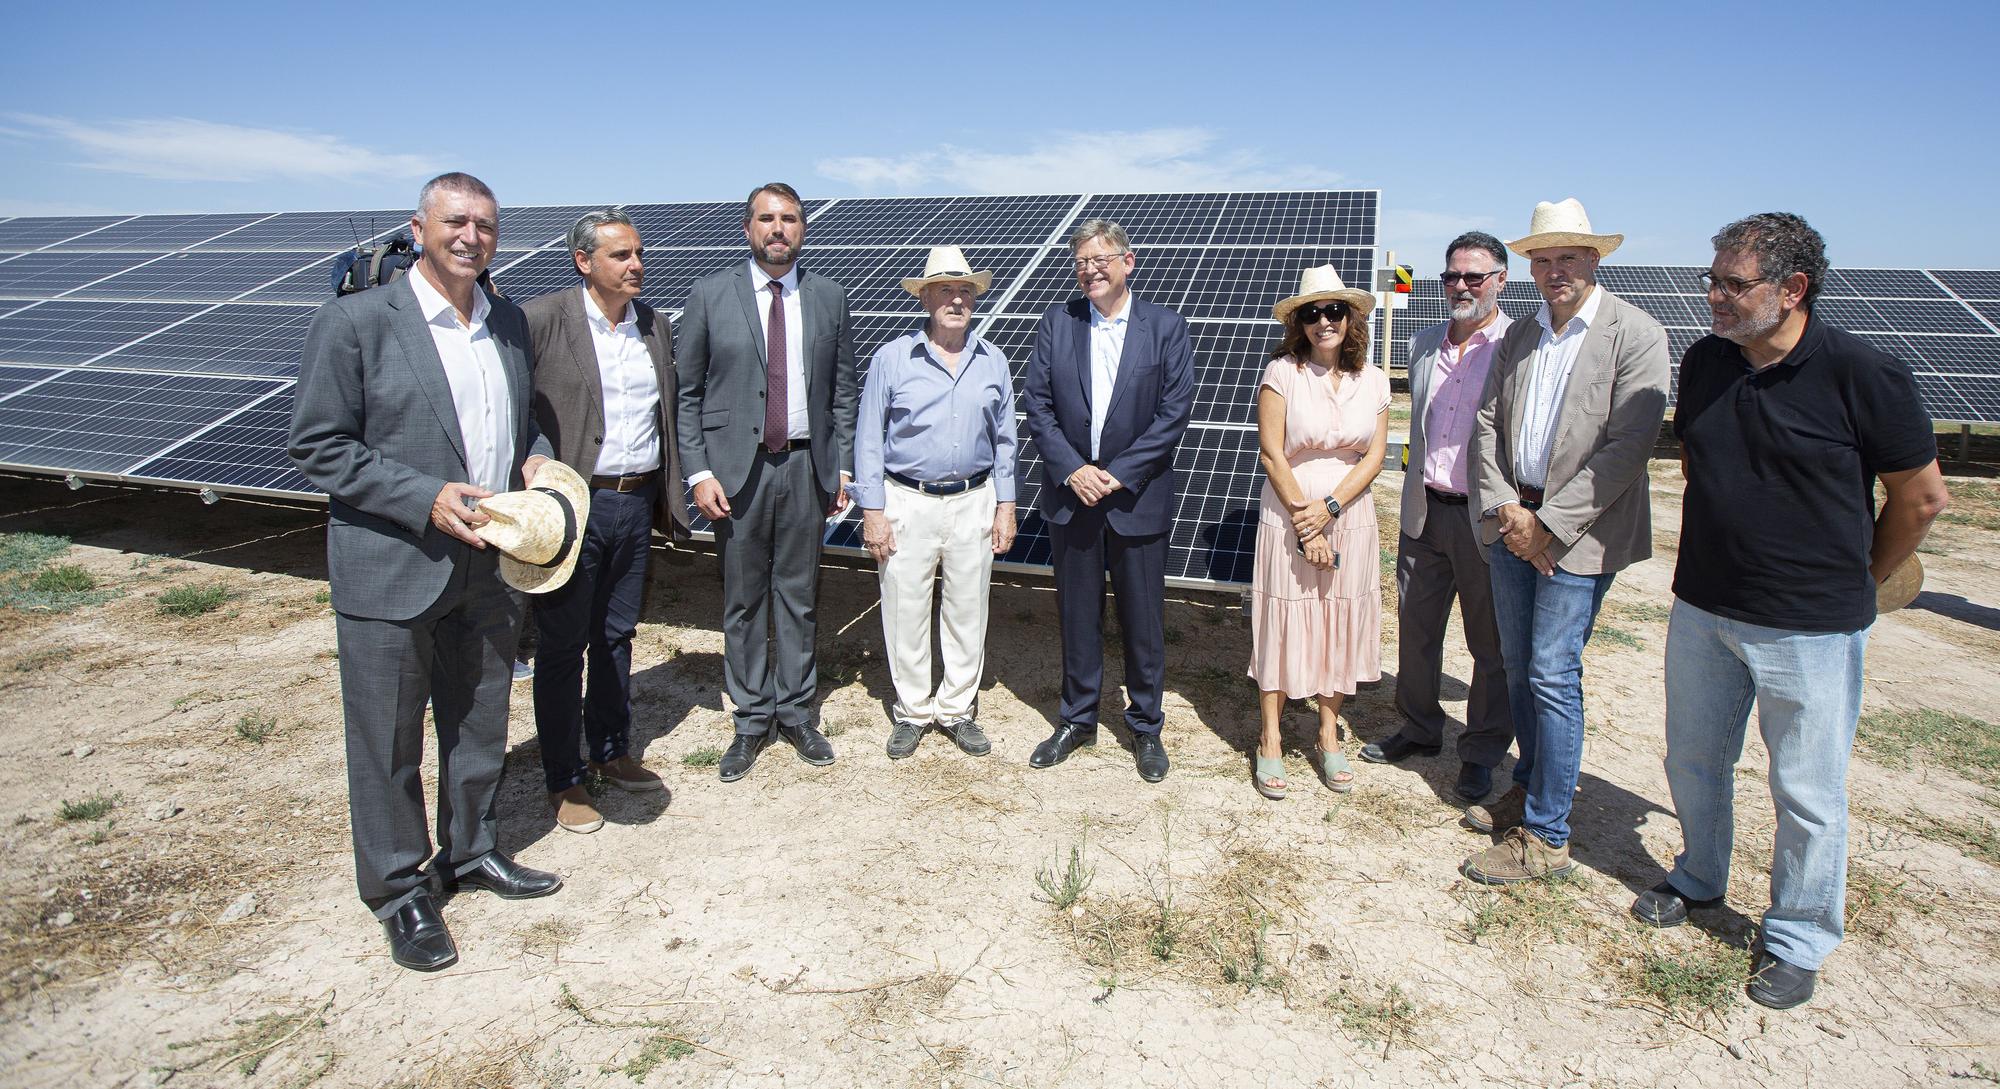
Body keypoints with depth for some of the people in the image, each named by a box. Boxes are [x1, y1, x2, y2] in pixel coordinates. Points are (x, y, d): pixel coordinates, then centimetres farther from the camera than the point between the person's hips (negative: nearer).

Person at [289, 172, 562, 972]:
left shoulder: (510, 323, 8)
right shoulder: (354, 322, -9)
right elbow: (317, 447, -11)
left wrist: (535, 456, -2)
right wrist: (425, 500, -21)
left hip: (490, 566, 6)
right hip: (391, 572, -5)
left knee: (480, 726, 19)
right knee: (388, 744, 8)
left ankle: (472, 852, 39)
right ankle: (398, 890, 26)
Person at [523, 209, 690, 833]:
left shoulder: (655, 326, 9)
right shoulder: (540, 320, -9)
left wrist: (669, 495, 12)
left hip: (637, 503, 5)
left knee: (616, 637, 17)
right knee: (562, 648, 5)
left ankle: (611, 753, 33)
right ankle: (563, 782, 19)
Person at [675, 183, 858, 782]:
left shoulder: (829, 296, 6)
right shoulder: (710, 295, 0)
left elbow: (844, 391, 9)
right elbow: (688, 393, 0)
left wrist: (842, 464, 3)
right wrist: (699, 472, -8)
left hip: (806, 466, 2)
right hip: (737, 468, -1)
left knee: (799, 595, 10)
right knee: (743, 601, 7)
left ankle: (795, 712, 25)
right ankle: (751, 721, 20)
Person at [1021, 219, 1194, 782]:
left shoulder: (1166, 328, -2)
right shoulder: (1056, 322, 4)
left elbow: (1174, 413, -8)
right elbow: (1037, 403, 0)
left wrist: (1119, 475, -14)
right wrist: (1072, 470, -12)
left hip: (1137, 499, -2)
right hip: (1070, 496, 2)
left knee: (1143, 619, 8)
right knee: (1077, 615, 13)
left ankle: (1145, 727, 25)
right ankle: (1077, 719, 30)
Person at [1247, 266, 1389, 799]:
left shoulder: (1372, 379, 4)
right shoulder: (1282, 373, -7)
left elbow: (1374, 455, 0)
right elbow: (1271, 454, -10)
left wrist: (1328, 507, -14)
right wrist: (1304, 525, -12)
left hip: (1350, 520, 3)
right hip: (1288, 520, -3)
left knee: (1340, 628, 10)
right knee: (1282, 625, 3)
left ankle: (1329, 738, 24)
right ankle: (1270, 741, 15)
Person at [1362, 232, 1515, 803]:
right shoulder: (1423, 344, 10)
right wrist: (1415, 498, 17)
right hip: (1424, 513, 6)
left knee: (1492, 644, 8)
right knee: (1415, 628, 16)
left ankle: (1482, 752, 25)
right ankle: (1419, 729, 35)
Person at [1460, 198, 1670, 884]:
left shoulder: (1635, 335, -8)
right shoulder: (1519, 337, 12)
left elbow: (1627, 446, -15)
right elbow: (1488, 423, 9)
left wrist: (1549, 523, -16)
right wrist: (1504, 507, -6)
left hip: (1577, 530, -6)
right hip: (1511, 519, 6)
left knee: (1552, 675, -5)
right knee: (1518, 668, 14)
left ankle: (1545, 837, 5)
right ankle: (1532, 784, 32)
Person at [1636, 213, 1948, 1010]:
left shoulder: (1861, 374, -15)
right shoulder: (1703, 362, 1)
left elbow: (1921, 497, -4)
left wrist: (1855, 580, 7)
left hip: (1811, 629, -5)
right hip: (1701, 609, 5)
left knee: (1808, 793, 8)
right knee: (1694, 762, 18)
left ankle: (1796, 942, 27)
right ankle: (1698, 880, 41)